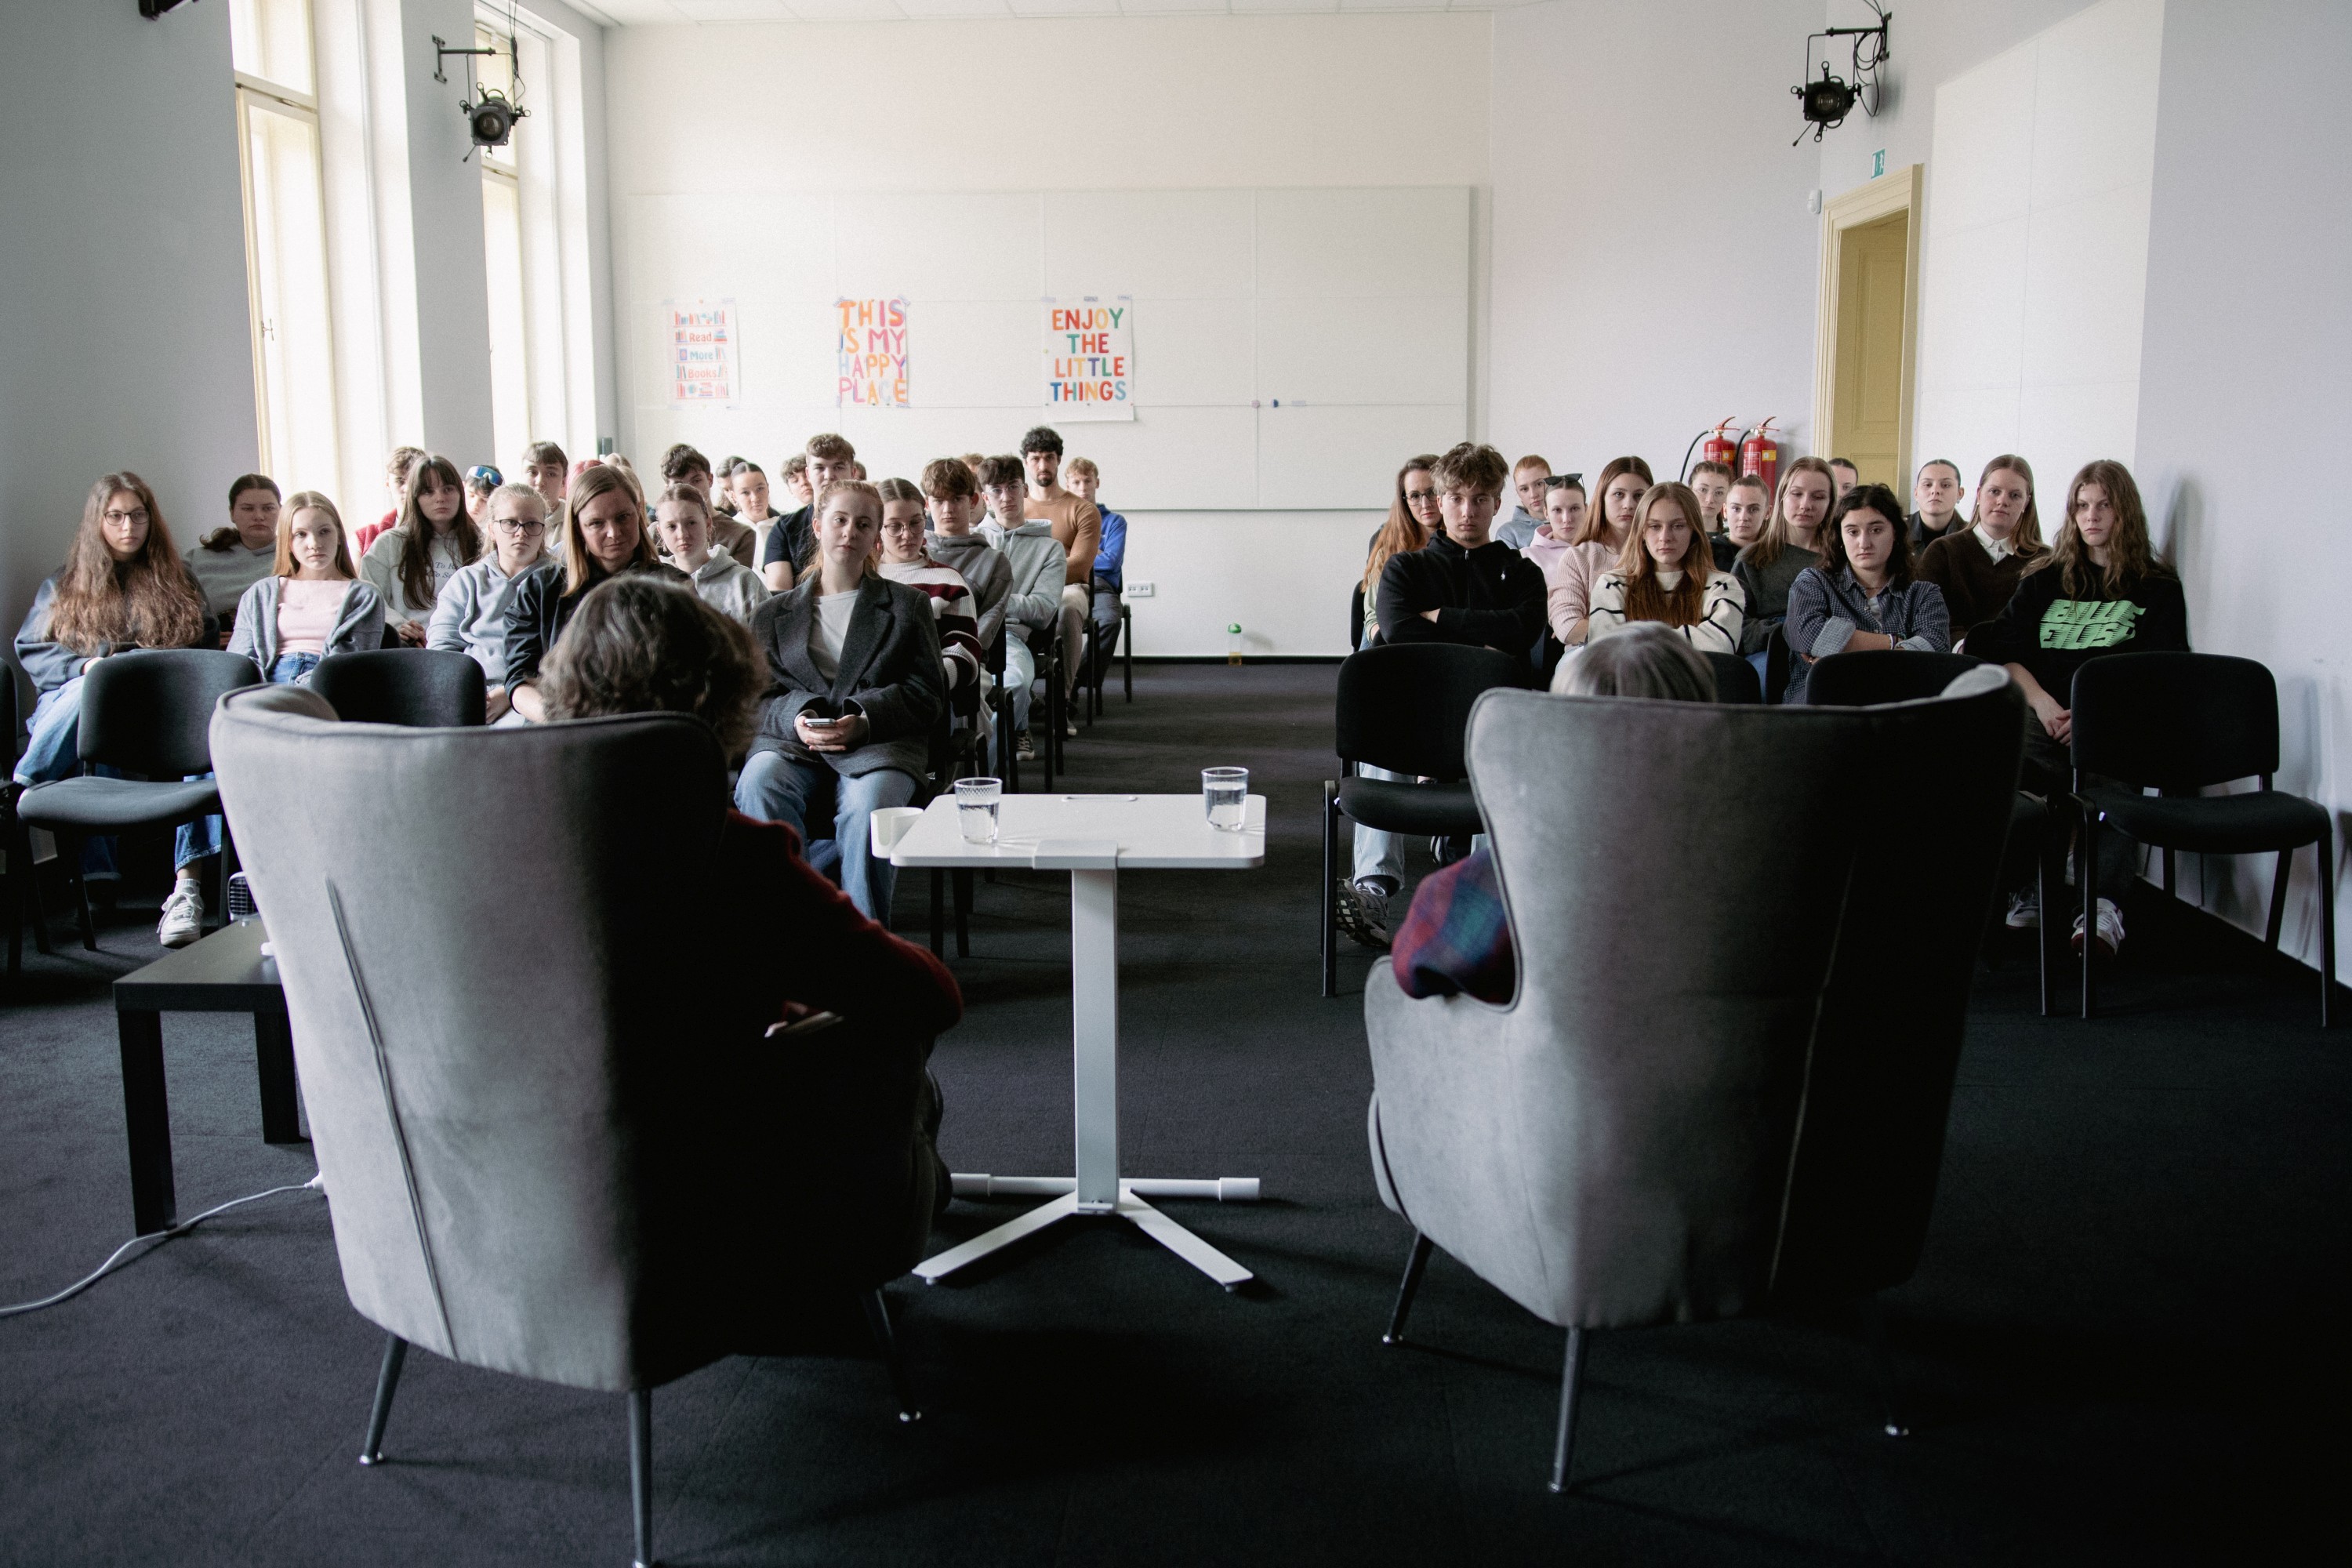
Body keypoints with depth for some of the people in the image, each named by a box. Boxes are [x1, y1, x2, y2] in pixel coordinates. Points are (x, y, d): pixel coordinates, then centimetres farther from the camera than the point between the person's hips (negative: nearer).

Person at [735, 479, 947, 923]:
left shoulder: (909, 606, 19)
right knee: (758, 786, -34)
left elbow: (927, 696, 8)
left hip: (879, 745, -1)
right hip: (791, 742, 2)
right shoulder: (773, 615, 24)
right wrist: (796, 718, -11)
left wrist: (864, 722, -11)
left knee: (868, 807, -37)